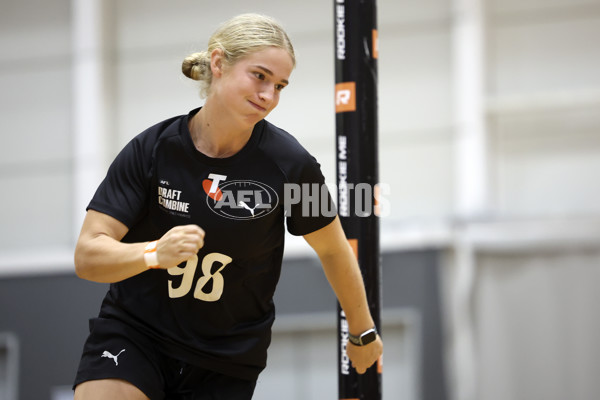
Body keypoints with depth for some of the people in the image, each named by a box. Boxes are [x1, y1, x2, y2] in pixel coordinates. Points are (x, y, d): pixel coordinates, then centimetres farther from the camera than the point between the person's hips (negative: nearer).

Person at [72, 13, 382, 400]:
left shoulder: (289, 164, -12)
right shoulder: (151, 150, -12)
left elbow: (333, 251, 6)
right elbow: (87, 256, -15)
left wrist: (363, 332, 17)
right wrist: (156, 253, -34)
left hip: (228, 363, 1)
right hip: (132, 334, 0)